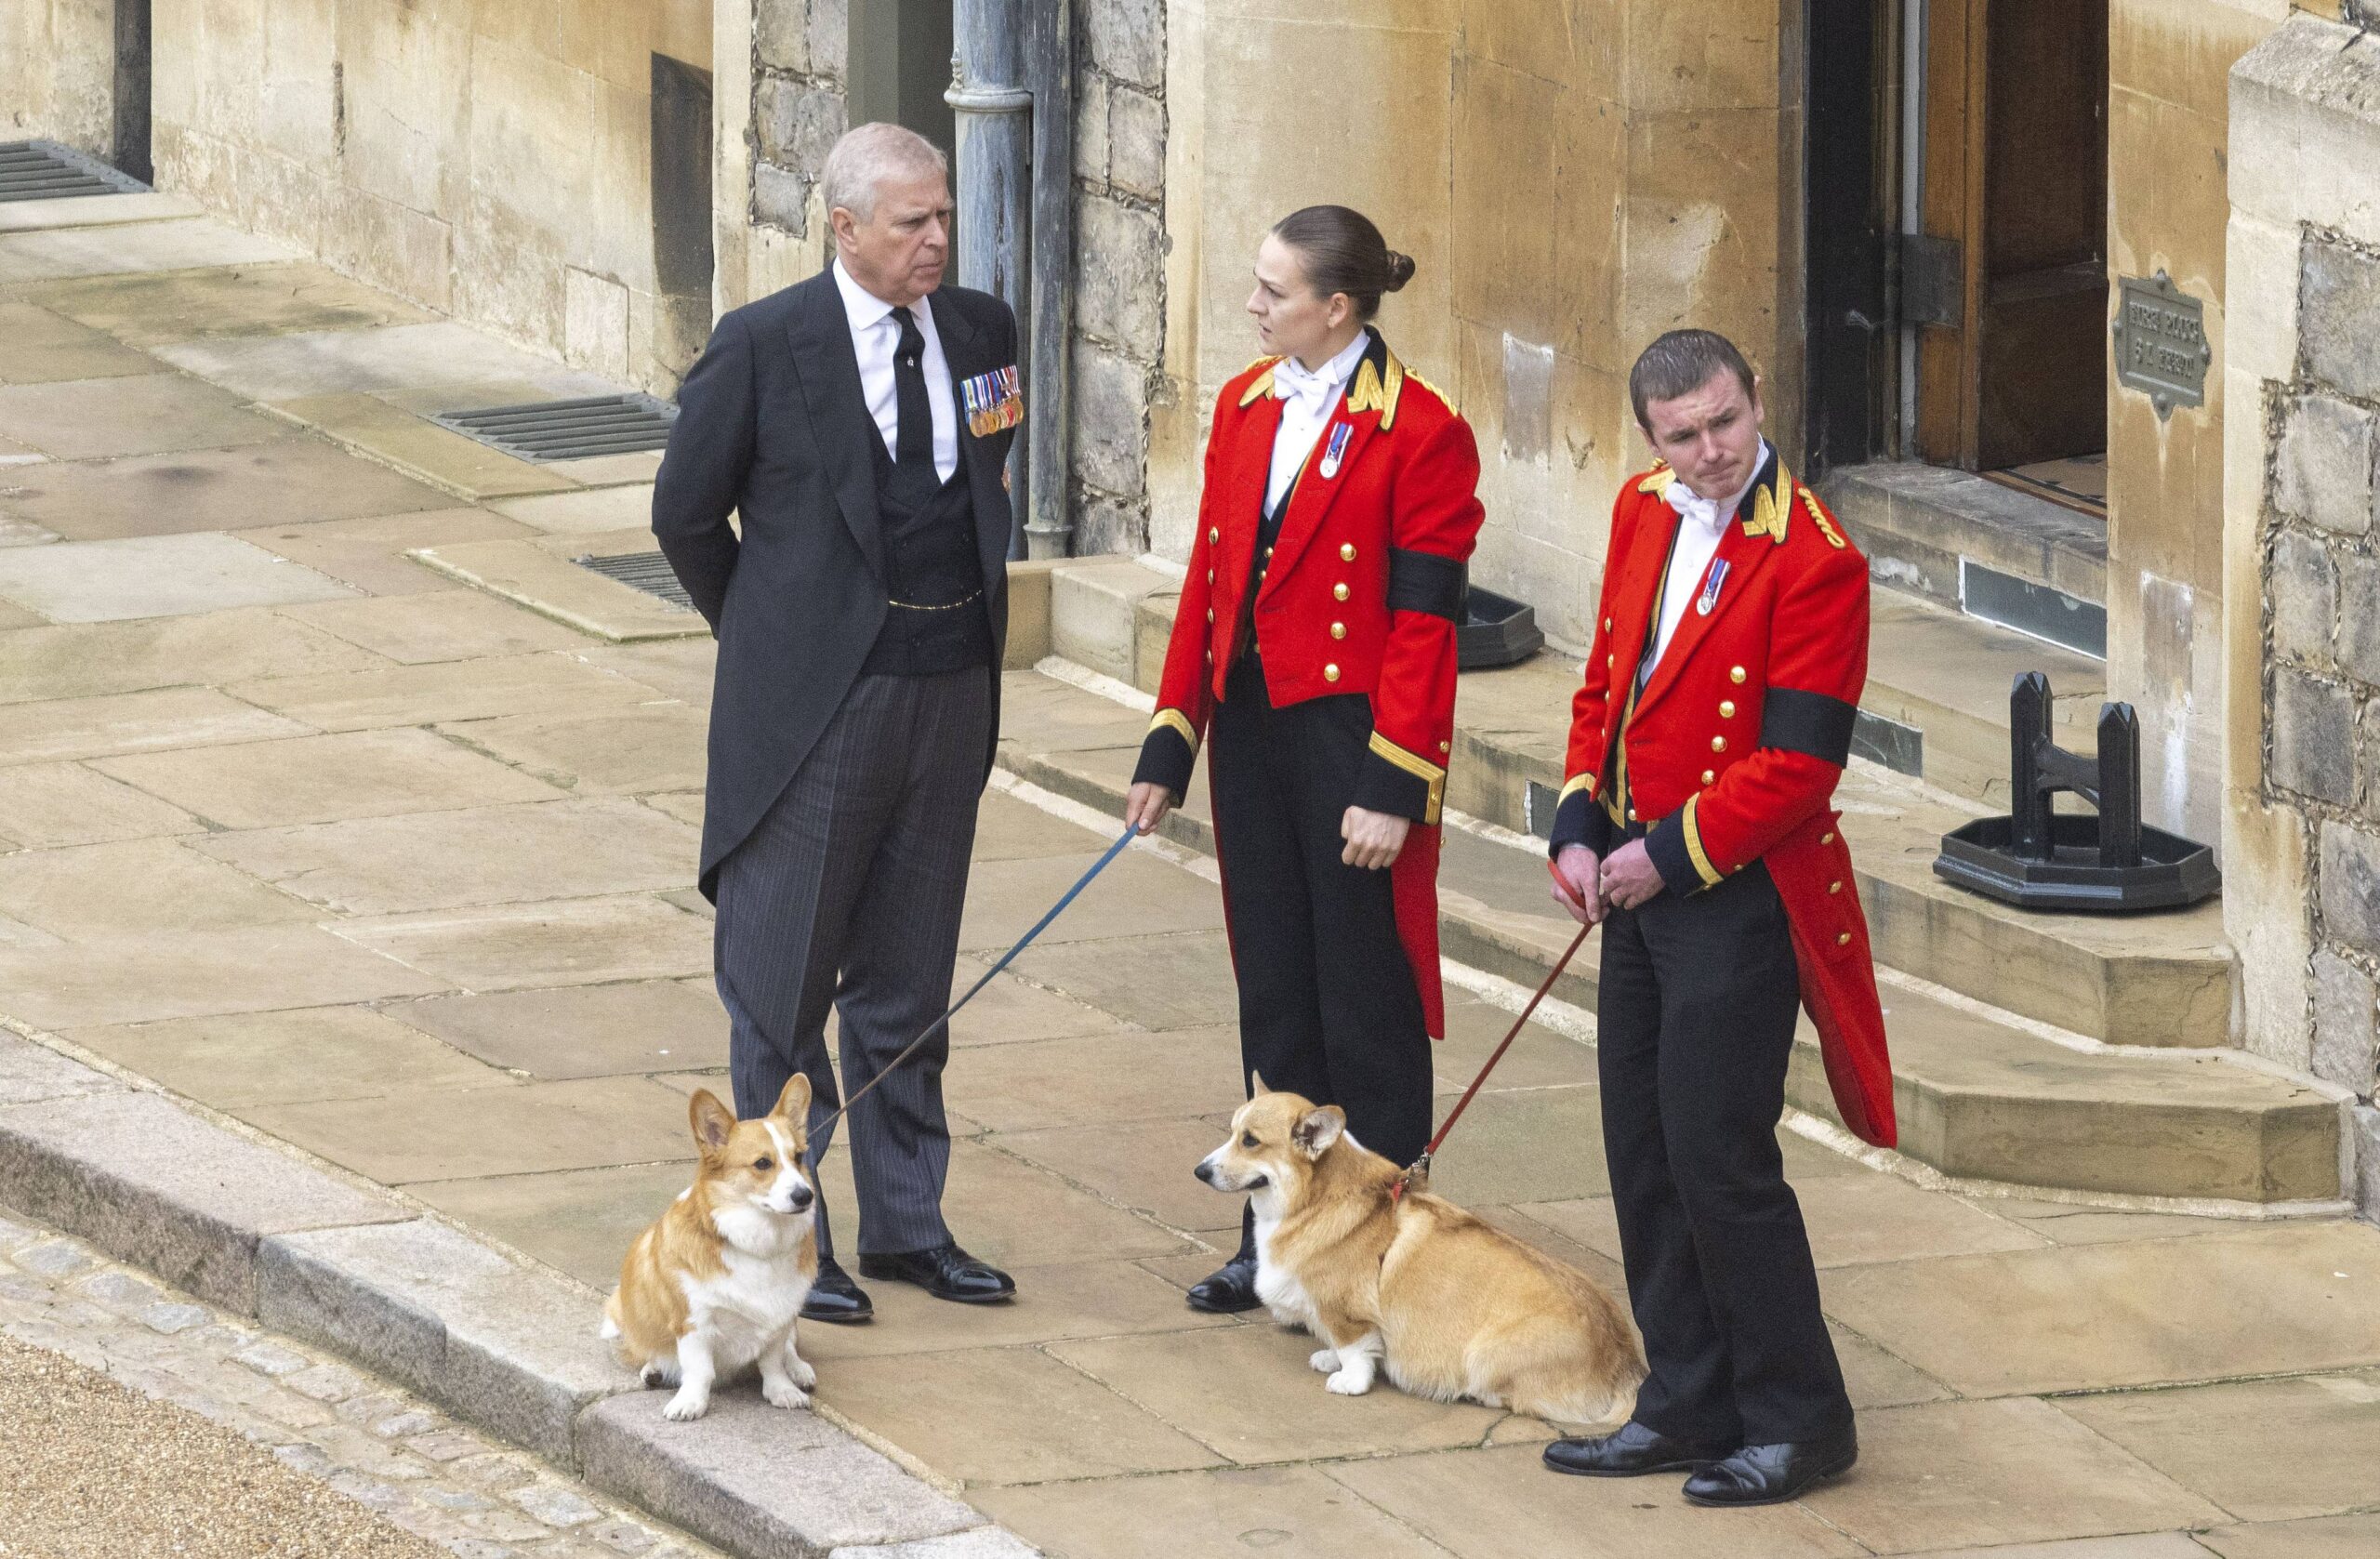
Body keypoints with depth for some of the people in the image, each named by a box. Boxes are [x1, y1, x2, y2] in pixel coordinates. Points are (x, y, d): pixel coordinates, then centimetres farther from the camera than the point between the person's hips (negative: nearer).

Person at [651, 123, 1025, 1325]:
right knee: (783, 984, 2)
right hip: (819, 706, -5)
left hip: (952, 693, 5)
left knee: (908, 980, 14)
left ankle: (907, 1224, 23)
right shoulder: (764, 347, -11)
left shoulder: (981, 334, 4)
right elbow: (686, 513, 0)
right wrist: (765, 635, 7)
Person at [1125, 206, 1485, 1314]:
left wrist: (1392, 786, -16)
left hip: (1350, 728, -7)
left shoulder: (1418, 433, -12)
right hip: (1251, 724, 7)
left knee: (1365, 1003, 1)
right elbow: (1209, 584, 13)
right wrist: (1172, 742, 10)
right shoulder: (1244, 408, 9)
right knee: (1273, 990, 12)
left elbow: (1424, 624, -13)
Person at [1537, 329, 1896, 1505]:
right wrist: (1580, 828, 2)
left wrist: (1666, 855, -15)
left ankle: (1799, 1423, 6)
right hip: (1639, 880, 8)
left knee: (1718, 1159, -6)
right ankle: (1688, 1408, 24)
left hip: (1741, 898, -8)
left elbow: (1797, 765, -19)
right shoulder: (1644, 514, 6)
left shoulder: (1812, 561, -18)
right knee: (1643, 1154, 13)